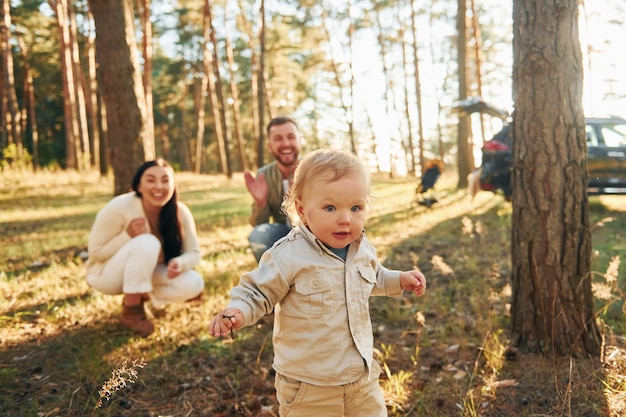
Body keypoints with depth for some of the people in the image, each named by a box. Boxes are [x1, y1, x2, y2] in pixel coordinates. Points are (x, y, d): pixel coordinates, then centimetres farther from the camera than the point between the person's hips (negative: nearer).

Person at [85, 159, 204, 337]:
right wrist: (127, 236, -36)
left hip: (146, 272, 4)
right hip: (107, 273, -4)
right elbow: (96, 252, -19)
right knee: (147, 243, -35)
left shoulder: (181, 212, -18)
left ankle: (141, 296, 4)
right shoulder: (118, 208, -27)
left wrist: (179, 263, -35)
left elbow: (193, 253, -12)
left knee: (194, 284, -19)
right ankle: (130, 310, -18)